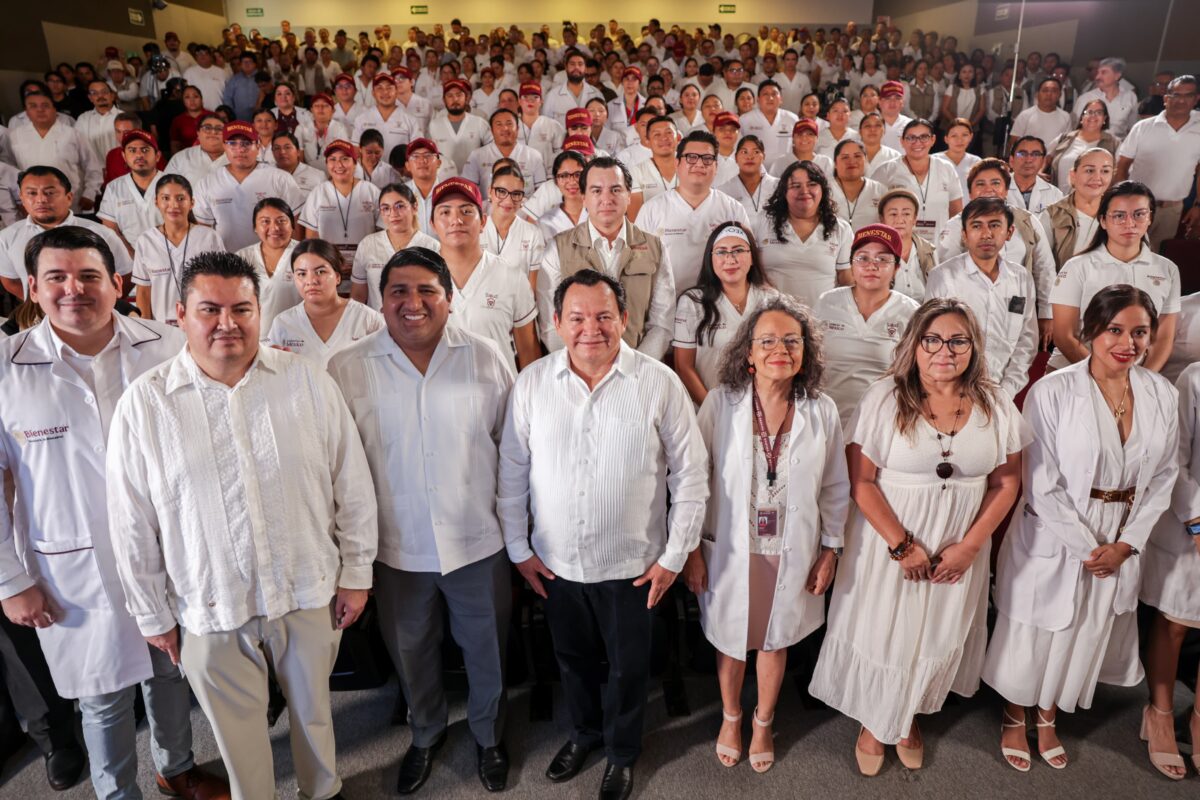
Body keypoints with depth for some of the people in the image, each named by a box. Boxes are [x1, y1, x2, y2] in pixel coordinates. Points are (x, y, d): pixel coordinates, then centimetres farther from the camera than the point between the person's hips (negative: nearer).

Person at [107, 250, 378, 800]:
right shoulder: (144, 403, -7)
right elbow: (132, 523, -1)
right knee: (238, 732, 18)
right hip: (210, 611, 0)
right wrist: (153, 614, 4)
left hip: (310, 594, 1)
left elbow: (352, 484, -2)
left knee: (313, 711, 21)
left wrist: (356, 574, 0)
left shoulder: (307, 381, -7)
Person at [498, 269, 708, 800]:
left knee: (628, 666, 17)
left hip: (632, 563, -2)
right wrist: (518, 548, 2)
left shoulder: (659, 383, -14)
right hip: (555, 562, 2)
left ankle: (622, 752, 45)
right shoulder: (532, 383, -7)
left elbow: (690, 474, -7)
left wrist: (674, 555, -6)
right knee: (572, 656, 23)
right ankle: (584, 732, 52)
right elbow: (512, 471, 1)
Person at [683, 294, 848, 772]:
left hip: (791, 553, 1)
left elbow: (835, 489, 2)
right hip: (731, 550, -1)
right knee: (730, 641, 18)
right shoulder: (721, 403, -13)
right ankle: (730, 718, 46)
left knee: (776, 642, 20)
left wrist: (830, 549, 3)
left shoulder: (821, 411, -8)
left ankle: (763, 723, 47)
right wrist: (692, 550, -6)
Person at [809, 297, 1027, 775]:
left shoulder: (994, 405, -3)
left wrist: (970, 545, -8)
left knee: (937, 637, 17)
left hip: (959, 551, 3)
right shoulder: (884, 398, -12)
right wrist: (903, 546, -16)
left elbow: (1006, 483, 1)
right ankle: (873, 723, 36)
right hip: (889, 543, -3)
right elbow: (861, 481, -14)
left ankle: (910, 717, 44)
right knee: (881, 633, 11)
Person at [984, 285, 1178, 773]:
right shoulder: (1052, 393, -18)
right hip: (1052, 541, -4)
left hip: (1120, 545, 5)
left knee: (1084, 639, 20)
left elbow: (1162, 477, 3)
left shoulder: (1163, 396, -3)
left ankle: (1048, 721, 44)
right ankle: (1014, 719, 39)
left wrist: (1125, 544, -6)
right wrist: (1087, 547, -14)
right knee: (1032, 636, 13)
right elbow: (1043, 486, -17)